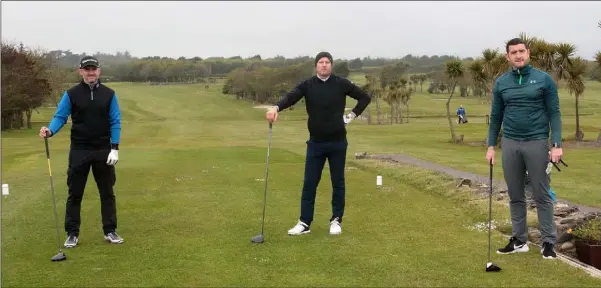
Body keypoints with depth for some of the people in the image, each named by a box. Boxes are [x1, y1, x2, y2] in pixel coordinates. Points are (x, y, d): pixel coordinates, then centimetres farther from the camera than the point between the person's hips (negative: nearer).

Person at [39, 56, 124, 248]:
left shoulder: (109, 94, 1)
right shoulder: (71, 94, -1)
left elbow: (115, 122, -1)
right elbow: (60, 117, -4)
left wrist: (115, 148, -9)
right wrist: (50, 131, -26)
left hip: (103, 150, 1)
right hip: (79, 150, -1)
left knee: (107, 192, 7)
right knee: (75, 193, 4)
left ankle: (110, 231, 16)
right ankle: (72, 233, 13)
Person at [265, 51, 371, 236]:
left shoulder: (341, 83, -3)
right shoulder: (307, 85, -3)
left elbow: (365, 97, 6)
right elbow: (291, 97, -21)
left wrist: (352, 115, -1)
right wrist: (276, 108, -40)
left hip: (338, 142, 0)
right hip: (316, 143, 1)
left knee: (338, 183, 7)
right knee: (309, 183, 1)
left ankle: (336, 221, 19)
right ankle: (304, 223, 7)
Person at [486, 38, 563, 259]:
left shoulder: (544, 79, -2)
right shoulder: (501, 83, 6)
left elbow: (554, 113, -3)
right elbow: (496, 116, 11)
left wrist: (557, 145, -11)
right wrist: (491, 146, 7)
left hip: (537, 143, -3)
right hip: (510, 144, 3)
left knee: (541, 195, 2)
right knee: (515, 196, 9)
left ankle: (548, 242, 9)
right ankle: (519, 240, 18)